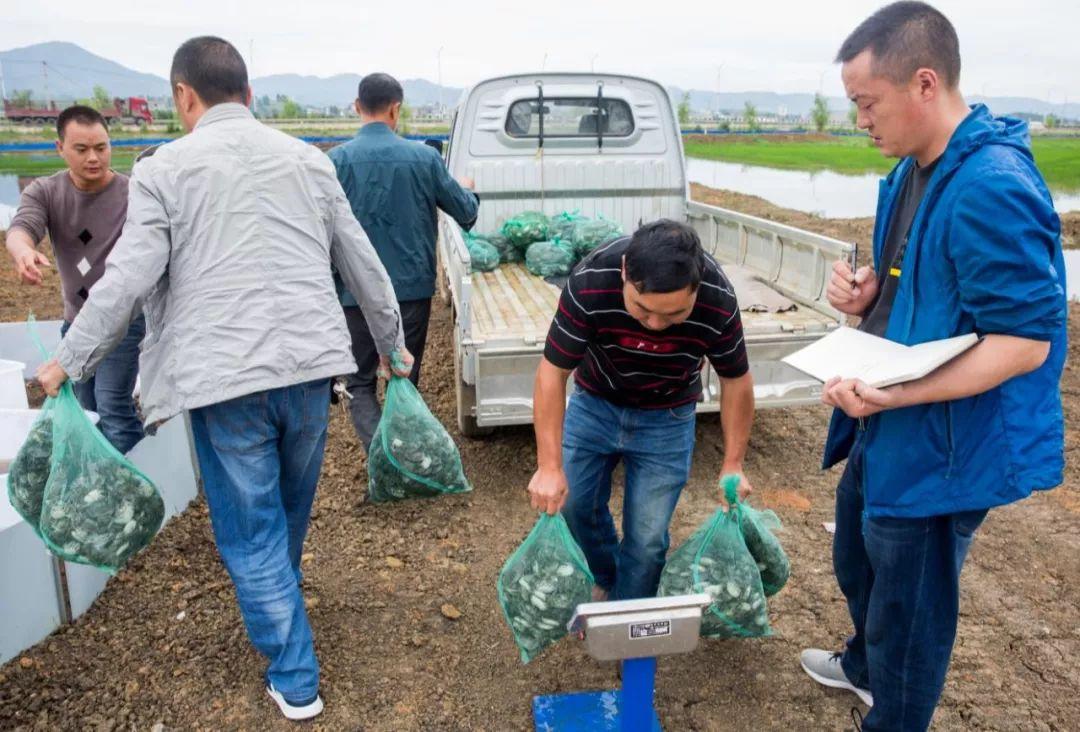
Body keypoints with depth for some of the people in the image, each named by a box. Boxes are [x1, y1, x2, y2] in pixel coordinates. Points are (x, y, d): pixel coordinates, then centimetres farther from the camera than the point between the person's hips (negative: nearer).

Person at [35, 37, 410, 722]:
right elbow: (363, 263, 11)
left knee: (253, 534, 9)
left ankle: (296, 681, 16)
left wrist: (70, 362, 6)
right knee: (290, 512, 24)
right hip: (309, 362, 4)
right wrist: (393, 343, 22)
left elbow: (128, 280, -7)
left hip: (224, 377, -4)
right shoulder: (307, 158, 10)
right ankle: (280, 610, 49)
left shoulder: (166, 168, -2)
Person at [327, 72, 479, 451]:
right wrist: (467, 189, 29)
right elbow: (466, 212, 6)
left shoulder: (337, 159, -8)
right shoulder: (424, 156, -6)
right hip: (412, 287, 1)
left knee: (359, 382, 12)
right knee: (405, 378, 16)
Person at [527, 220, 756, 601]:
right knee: (572, 503, 4)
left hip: (666, 419, 0)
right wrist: (549, 466, -24)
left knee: (646, 537, -1)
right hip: (594, 402, 1)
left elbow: (735, 380, -12)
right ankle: (605, 581, 35)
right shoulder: (589, 283, -34)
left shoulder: (719, 301, -30)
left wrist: (733, 464, -9)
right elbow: (553, 372, -23)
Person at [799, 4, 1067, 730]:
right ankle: (867, 664, 56)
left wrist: (894, 394, -33)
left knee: (909, 604, 10)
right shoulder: (912, 171, 6)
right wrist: (866, 294, -4)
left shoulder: (992, 188, -25)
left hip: (941, 444, -10)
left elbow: (1025, 340, -25)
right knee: (857, 561, 29)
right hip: (886, 427, 10)